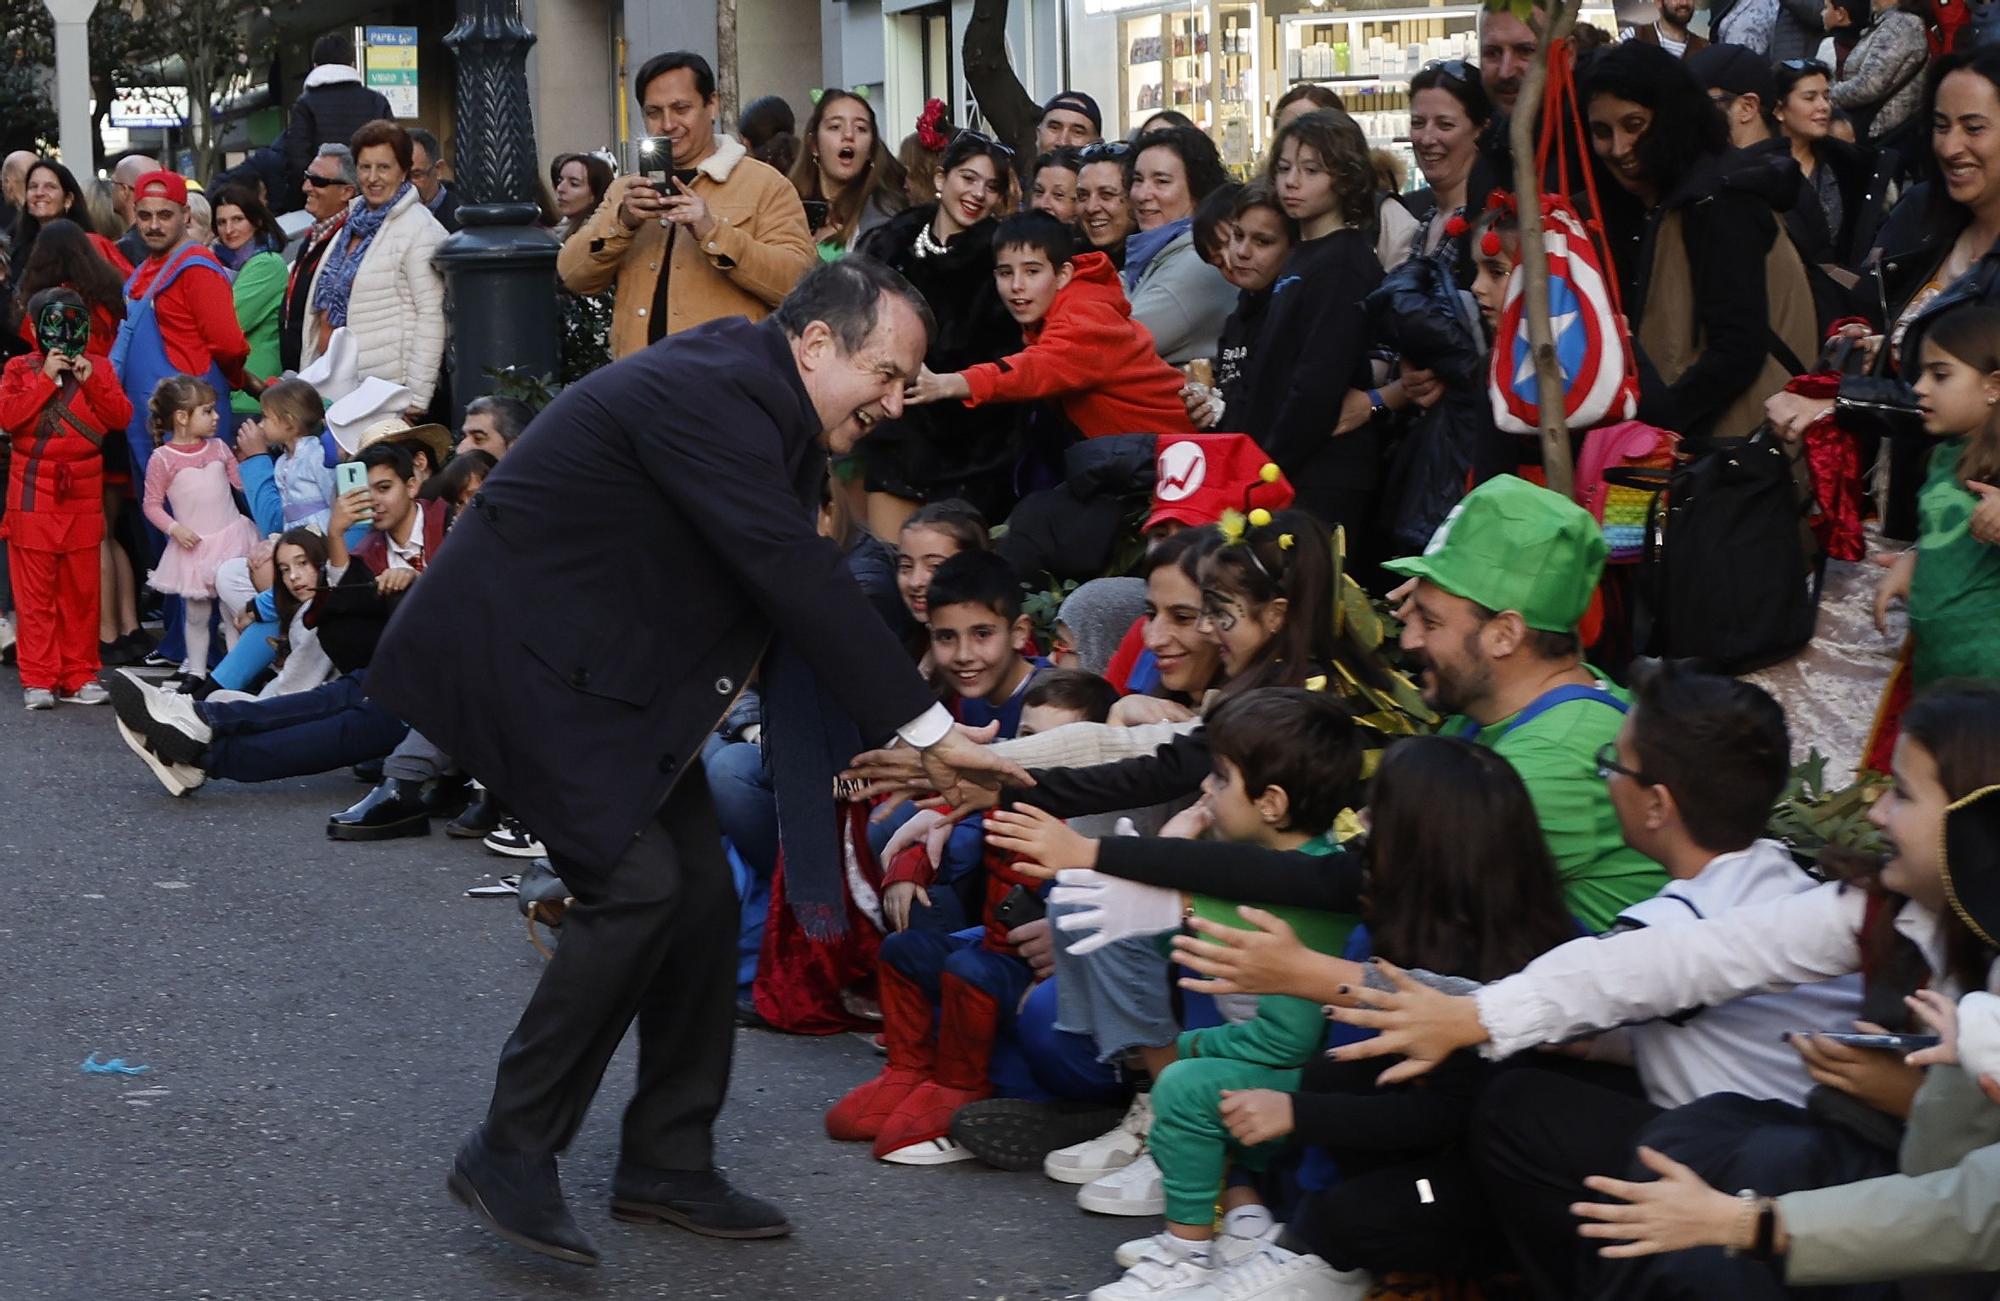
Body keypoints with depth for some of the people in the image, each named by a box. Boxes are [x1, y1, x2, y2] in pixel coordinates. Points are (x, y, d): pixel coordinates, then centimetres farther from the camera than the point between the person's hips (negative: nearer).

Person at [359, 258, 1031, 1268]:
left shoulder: (762, 404, 6)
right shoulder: (708, 394, -25)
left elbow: (796, 584, 11)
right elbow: (797, 579, -29)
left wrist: (878, 745, 5)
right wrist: (928, 730, -25)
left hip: (609, 660, 10)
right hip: (515, 652, -10)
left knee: (702, 894, 5)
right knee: (637, 883, -18)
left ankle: (667, 1165, 15)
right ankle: (510, 1152, -4)